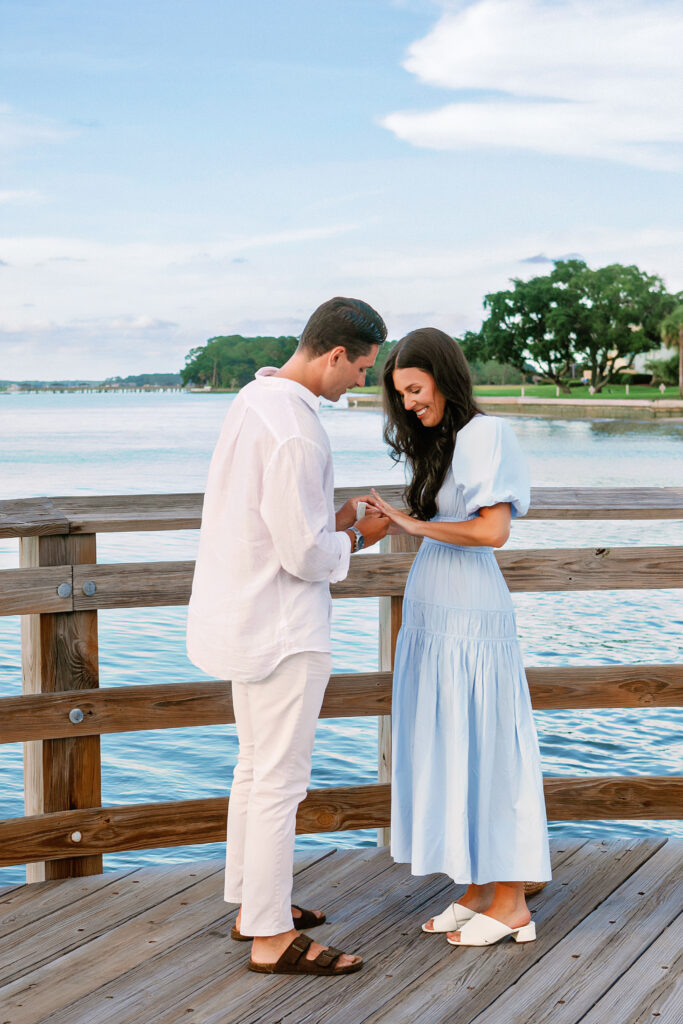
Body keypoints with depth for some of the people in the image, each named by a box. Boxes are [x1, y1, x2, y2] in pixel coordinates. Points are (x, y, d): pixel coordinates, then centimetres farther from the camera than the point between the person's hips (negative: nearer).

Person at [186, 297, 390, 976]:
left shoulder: (257, 396, 6)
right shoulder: (295, 434, -25)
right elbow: (305, 555, -22)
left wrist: (334, 521, 8)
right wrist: (356, 538, -4)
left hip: (238, 610, 10)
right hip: (280, 624, -10)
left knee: (257, 764, 20)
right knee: (280, 780, 0)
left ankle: (251, 904, 33)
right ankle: (272, 938, 11)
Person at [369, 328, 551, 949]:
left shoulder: (485, 434, -10)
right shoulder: (441, 444, 15)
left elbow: (493, 530, -20)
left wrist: (413, 523, -13)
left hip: (469, 615, -9)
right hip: (432, 614, 9)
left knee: (481, 750, -3)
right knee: (448, 753, 10)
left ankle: (510, 903, 7)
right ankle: (478, 891, 19)